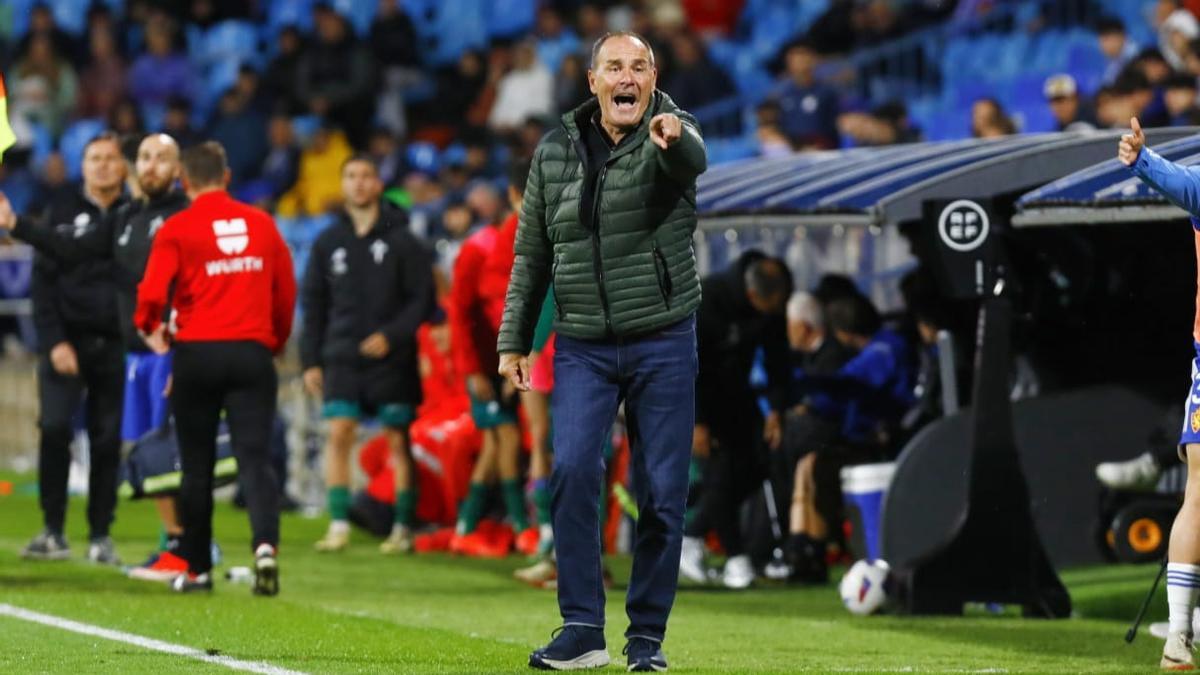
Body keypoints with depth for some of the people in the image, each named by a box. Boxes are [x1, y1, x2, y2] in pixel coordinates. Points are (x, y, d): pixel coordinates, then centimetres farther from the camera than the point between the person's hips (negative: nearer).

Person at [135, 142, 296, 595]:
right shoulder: (262, 224, 7)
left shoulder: (177, 229, -3)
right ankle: (265, 544, -27)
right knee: (255, 457, -3)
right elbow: (286, 294, 11)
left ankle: (197, 568, 16)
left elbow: (153, 292, -10)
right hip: (252, 352, 2)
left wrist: (149, 328, 11)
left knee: (197, 465, 10)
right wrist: (276, 342, 26)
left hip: (197, 353, -2)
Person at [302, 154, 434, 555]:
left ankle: (403, 528, 8)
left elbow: (422, 299, -3)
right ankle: (338, 525, -7)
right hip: (342, 357, 2)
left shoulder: (401, 241, -1)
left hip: (392, 358, -2)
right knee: (338, 432, -9)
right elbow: (313, 303, 12)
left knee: (398, 440, 2)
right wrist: (310, 360, 6)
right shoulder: (328, 242, 9)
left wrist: (392, 336, -16)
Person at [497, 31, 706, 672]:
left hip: (663, 342, -2)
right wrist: (513, 340, 9)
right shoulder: (555, 151, 5)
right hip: (582, 346, 2)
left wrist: (674, 138, -55)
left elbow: (694, 161, -32)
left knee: (662, 491, -1)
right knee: (572, 469, -15)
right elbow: (531, 255, 12)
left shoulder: (670, 135, -5)